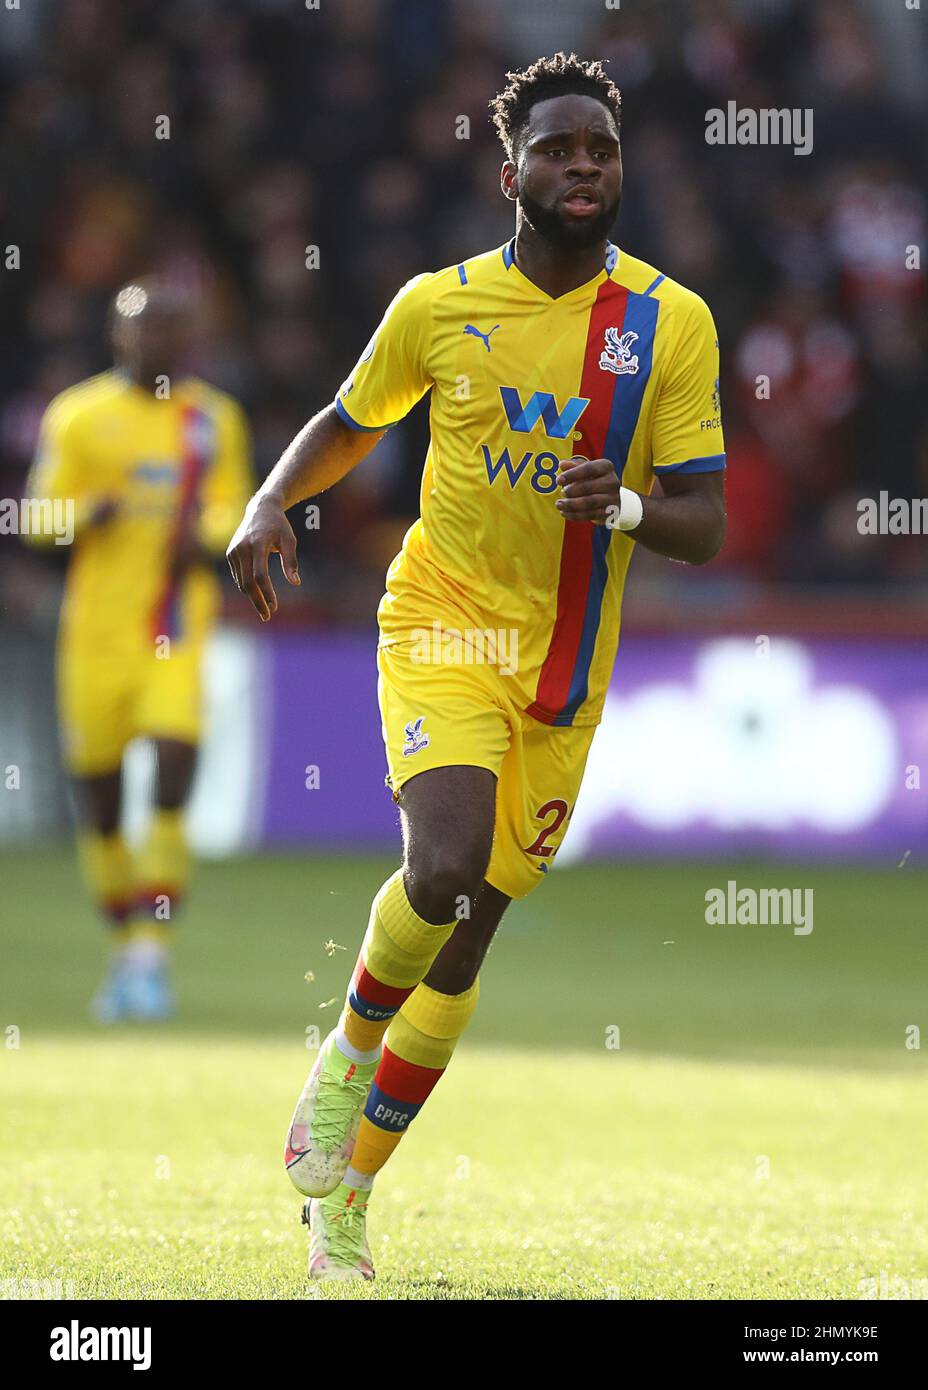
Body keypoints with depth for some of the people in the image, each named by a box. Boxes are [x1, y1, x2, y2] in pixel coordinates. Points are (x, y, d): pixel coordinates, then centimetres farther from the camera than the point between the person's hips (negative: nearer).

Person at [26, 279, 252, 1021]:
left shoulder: (216, 419, 8)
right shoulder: (80, 416, 1)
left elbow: (232, 508, 16)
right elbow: (42, 513, 3)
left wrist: (203, 535, -6)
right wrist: (89, 514, -18)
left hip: (178, 631, 0)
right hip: (97, 626, 0)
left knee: (172, 786, -14)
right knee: (99, 796, 4)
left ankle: (151, 951, -11)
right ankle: (127, 944, 22)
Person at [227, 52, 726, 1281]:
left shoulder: (673, 324, -1)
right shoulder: (440, 305, -1)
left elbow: (703, 526, -2)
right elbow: (348, 425, 16)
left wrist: (627, 506, -23)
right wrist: (269, 506, -2)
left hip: (569, 669, 2)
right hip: (444, 627, -2)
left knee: (466, 938, 5)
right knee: (444, 870, -27)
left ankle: (345, 1192, 20)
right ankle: (350, 1050, 3)